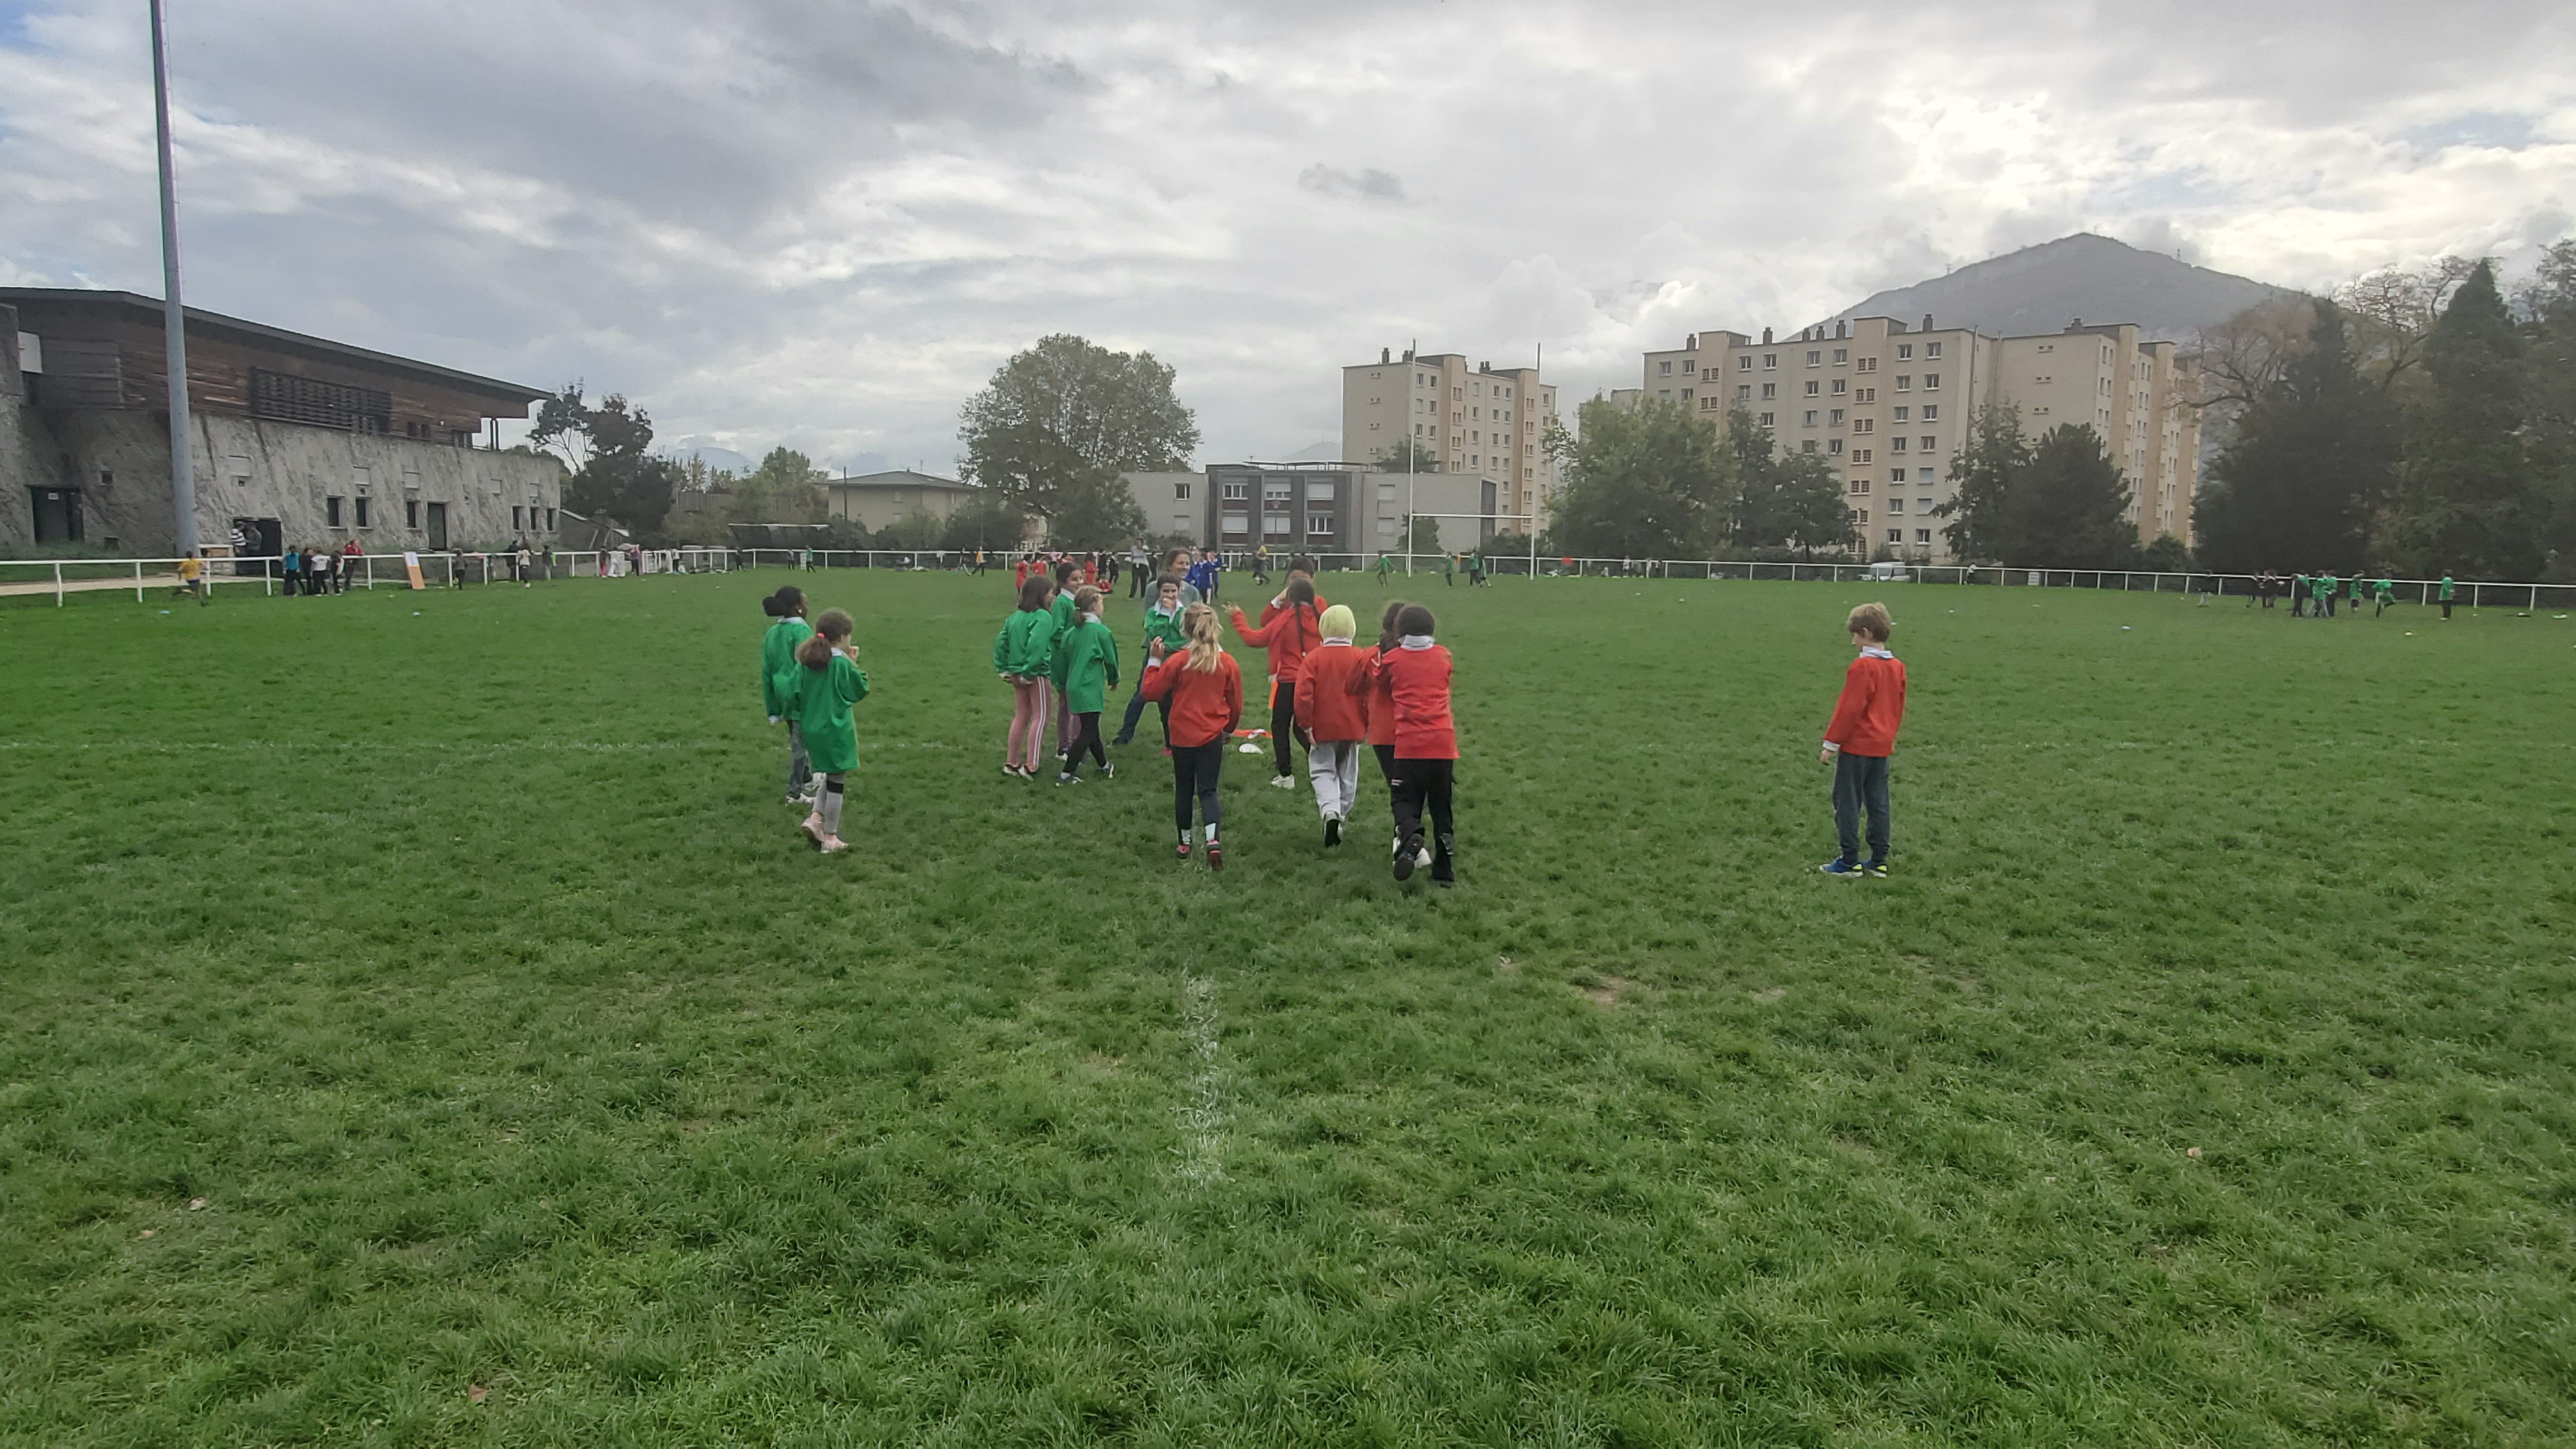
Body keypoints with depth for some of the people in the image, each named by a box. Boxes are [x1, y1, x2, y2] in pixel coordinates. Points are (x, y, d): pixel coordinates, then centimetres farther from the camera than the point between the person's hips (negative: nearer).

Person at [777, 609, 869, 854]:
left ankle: (816, 817, 6)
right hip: (837, 730, -6)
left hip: (811, 729, 6)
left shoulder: (805, 662, 0)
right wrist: (854, 665, 5)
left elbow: (791, 691, -4)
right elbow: (861, 690, -4)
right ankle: (830, 838, 10)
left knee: (829, 776, 24)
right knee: (836, 781, 4)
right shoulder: (842, 664, -14)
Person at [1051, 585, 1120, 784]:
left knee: (1090, 729, 18)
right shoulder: (1101, 631, -9)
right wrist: (1114, 679, 19)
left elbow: (1061, 663, 13)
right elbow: (1111, 659, 0)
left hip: (1074, 687, 7)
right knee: (1088, 732, -4)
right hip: (1090, 688, -7)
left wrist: (1062, 686, 27)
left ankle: (1104, 766, 33)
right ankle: (1066, 773, -7)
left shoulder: (1070, 634, 8)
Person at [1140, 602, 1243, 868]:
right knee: (1208, 789, 4)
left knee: (1184, 789, 15)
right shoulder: (1228, 663, -4)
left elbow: (1151, 692, -5)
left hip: (1183, 736, -1)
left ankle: (1185, 844, 25)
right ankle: (1213, 839, -18)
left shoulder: (1176, 661, -11)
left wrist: (1154, 661, 2)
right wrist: (1229, 728, 21)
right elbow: (1236, 705, 4)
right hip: (1213, 737, 1)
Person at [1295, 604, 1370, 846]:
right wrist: (1367, 727, 7)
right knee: (1347, 774, 15)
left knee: (1323, 771, 6)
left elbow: (1303, 694, -15)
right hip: (1352, 728, 1)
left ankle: (1330, 812, -18)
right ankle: (1341, 818, 19)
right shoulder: (1360, 658, -5)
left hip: (1323, 728, -1)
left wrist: (1307, 725, -5)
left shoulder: (1315, 658, -8)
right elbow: (1369, 695, -4)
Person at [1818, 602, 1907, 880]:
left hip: (1856, 745, -8)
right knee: (1878, 804, 11)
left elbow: (1849, 709, -17)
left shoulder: (1862, 667, -16)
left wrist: (1831, 743, -12)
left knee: (1847, 803, 0)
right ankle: (1879, 861, 15)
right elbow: (1898, 708, 14)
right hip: (1882, 747, 8)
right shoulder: (1897, 667, 8)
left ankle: (1850, 861, 2)